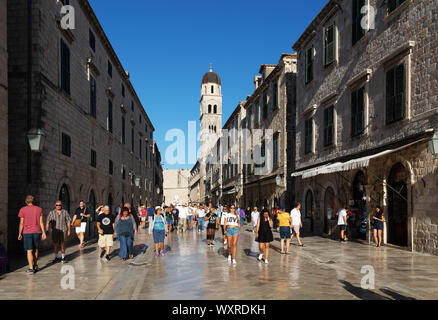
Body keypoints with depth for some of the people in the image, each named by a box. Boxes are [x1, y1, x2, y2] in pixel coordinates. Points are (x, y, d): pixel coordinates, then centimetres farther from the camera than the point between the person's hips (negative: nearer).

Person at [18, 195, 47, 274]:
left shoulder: (22, 210, -3)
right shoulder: (39, 209, 2)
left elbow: (21, 223, -4)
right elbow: (41, 222, 1)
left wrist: (19, 234, 4)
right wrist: (43, 233, 4)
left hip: (27, 232, -2)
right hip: (37, 232, 2)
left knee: (29, 251, -1)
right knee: (36, 249, 19)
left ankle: (31, 269, -6)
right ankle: (35, 265, 29)